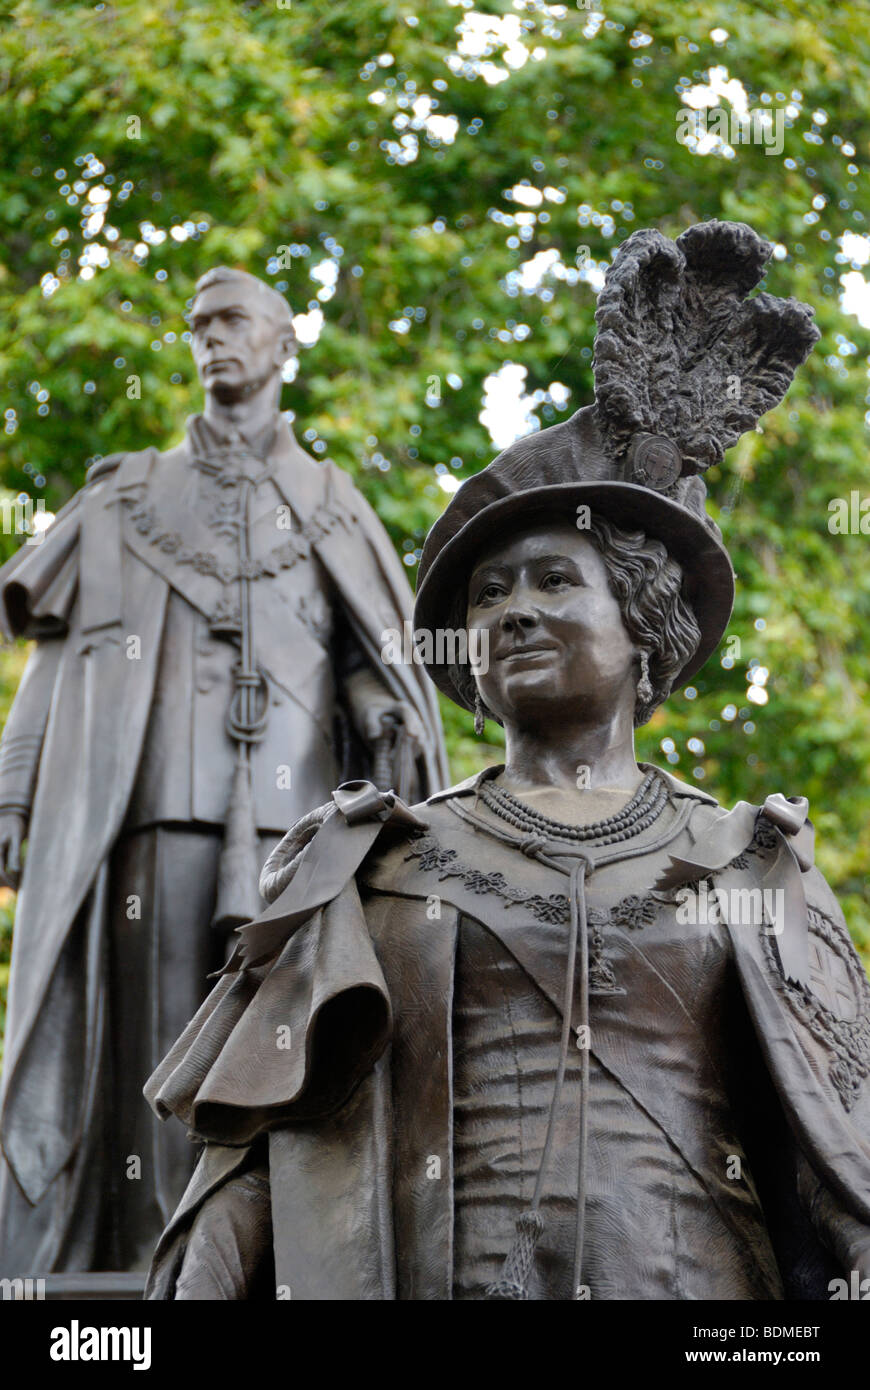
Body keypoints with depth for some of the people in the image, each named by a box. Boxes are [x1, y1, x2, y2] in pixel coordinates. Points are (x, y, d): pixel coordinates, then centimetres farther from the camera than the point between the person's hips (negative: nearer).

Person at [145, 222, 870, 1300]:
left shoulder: (752, 870, 16)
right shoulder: (378, 867, 16)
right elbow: (254, 1144, 10)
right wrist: (204, 1286, -4)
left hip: (701, 1282, 0)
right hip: (432, 1275, 0)